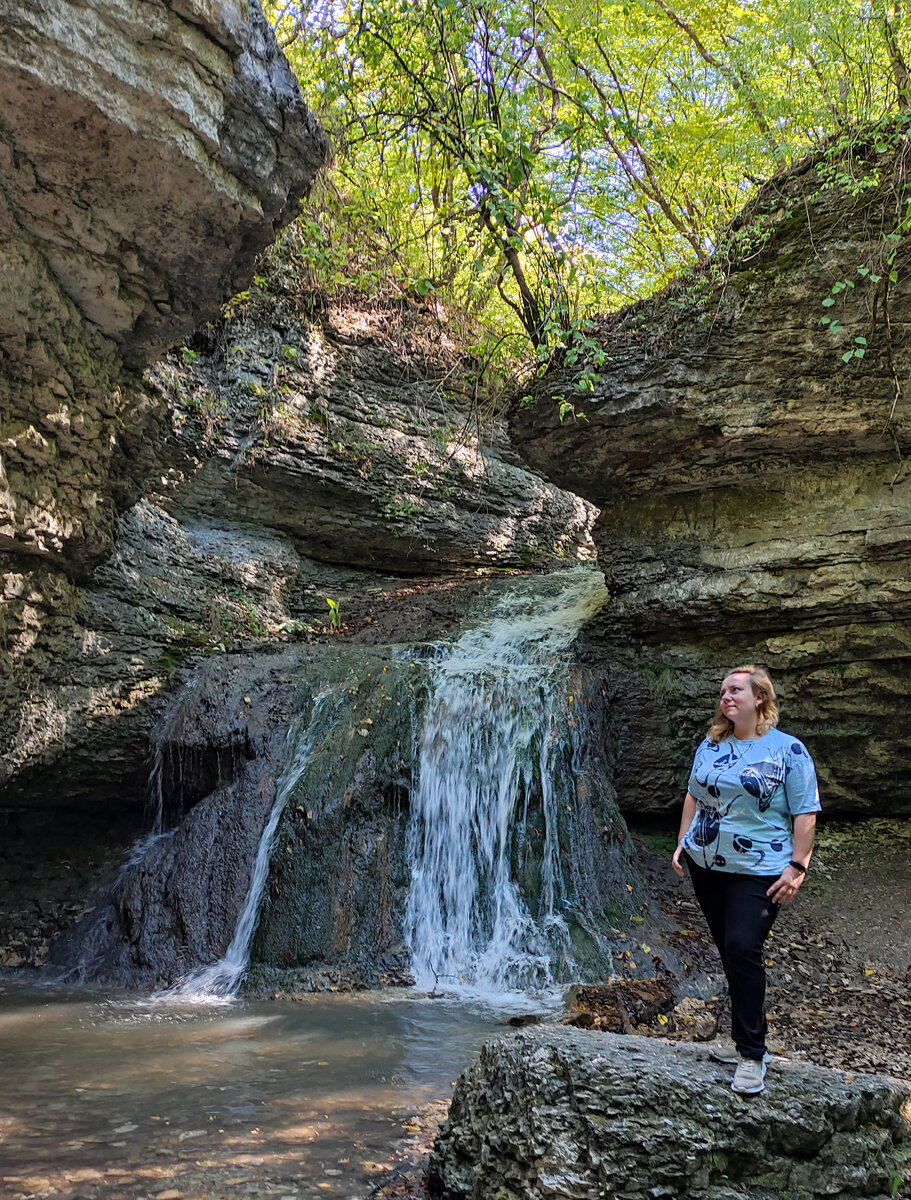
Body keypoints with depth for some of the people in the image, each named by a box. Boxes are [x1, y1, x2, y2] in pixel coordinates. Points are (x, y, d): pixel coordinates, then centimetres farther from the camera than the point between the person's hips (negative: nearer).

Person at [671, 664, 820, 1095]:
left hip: (758, 871, -5)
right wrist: (682, 843, 10)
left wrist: (797, 867, -14)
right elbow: (694, 795, 16)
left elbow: (805, 814, -9)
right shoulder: (711, 745, 7)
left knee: (743, 949, -15)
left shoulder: (788, 749, -8)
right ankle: (750, 1038, 27)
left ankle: (751, 1053, -4)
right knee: (728, 951, 11)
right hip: (706, 865, 6)